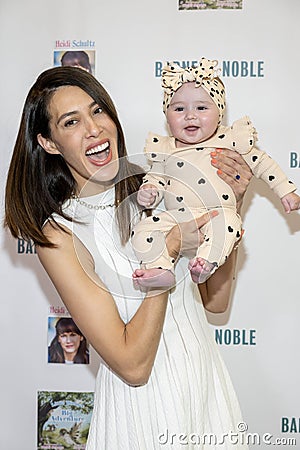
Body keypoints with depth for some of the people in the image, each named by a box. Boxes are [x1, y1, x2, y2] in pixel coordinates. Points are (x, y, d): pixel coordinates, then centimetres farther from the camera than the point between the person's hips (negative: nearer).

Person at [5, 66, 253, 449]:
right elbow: (132, 366, -21)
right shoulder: (59, 234, -18)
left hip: (209, 380, 5)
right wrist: (169, 249, -24)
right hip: (143, 407, -5)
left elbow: (215, 299, 1)